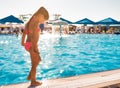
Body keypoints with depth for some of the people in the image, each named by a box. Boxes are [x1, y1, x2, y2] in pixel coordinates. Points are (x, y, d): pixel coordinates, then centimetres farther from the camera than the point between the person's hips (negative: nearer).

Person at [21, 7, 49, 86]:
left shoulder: (31, 21, 12)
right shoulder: (35, 23, -17)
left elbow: (24, 32, 19)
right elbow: (34, 37, -25)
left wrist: (23, 42, 26)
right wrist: (35, 48, -25)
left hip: (28, 44, 9)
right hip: (32, 45, -9)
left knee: (38, 60, 24)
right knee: (34, 64, 6)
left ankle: (30, 76, 30)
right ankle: (33, 81, 20)